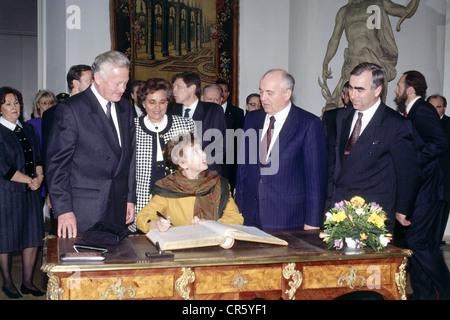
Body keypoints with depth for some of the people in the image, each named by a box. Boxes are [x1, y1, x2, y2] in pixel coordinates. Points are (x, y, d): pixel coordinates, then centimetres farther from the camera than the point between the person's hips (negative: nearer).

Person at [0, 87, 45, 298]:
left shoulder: (29, 130, 12)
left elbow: (38, 158, 14)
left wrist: (39, 176, -5)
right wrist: (30, 179, -12)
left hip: (31, 193, 6)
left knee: (33, 237, 6)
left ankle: (27, 282, 17)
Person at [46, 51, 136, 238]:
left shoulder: (125, 108, 11)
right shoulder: (70, 110, -8)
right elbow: (57, 163, -9)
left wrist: (130, 198, 14)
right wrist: (64, 211, -13)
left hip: (118, 209, 5)